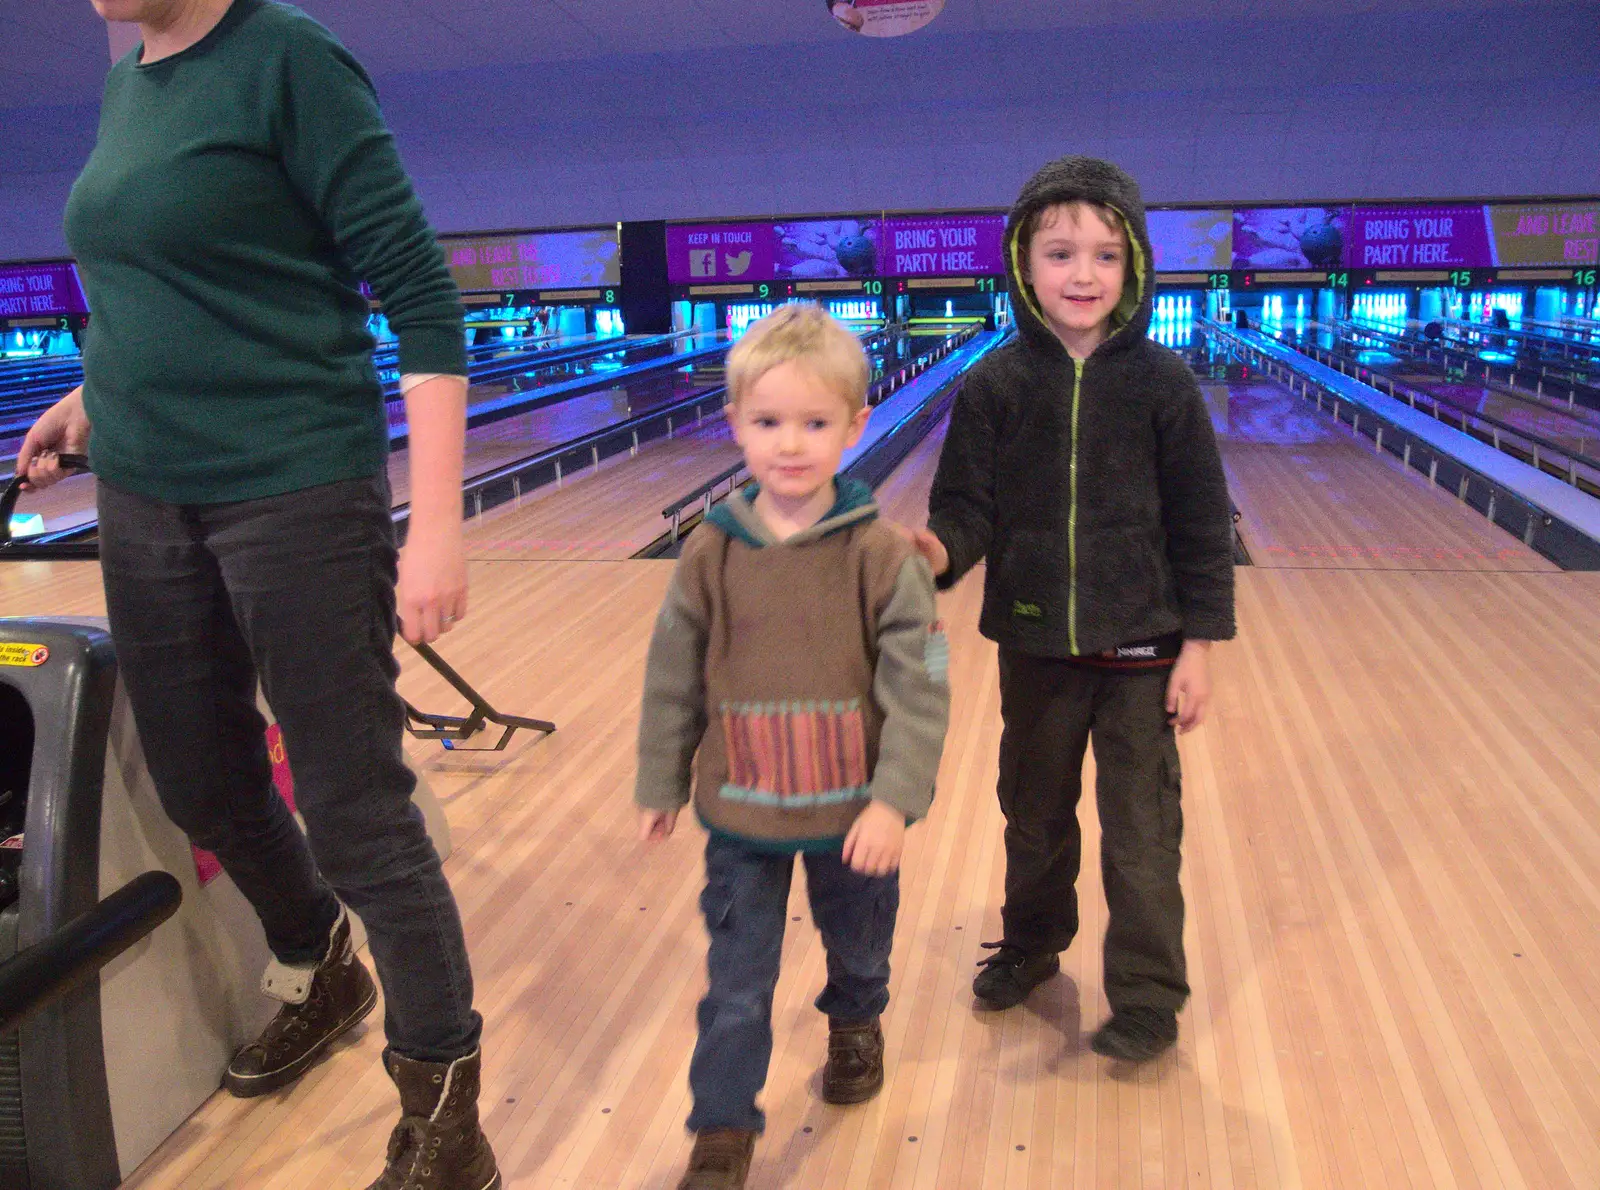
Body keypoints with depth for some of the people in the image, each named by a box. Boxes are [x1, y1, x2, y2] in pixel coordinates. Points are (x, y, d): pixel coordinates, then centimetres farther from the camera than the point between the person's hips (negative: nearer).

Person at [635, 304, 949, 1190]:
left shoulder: (881, 557, -15)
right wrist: (660, 786, 7)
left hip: (851, 811, 0)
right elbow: (673, 682, 1)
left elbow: (918, 691, -13)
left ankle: (854, 1026, 57)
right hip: (740, 815, 1)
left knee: (858, 946, 25)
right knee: (735, 983, 8)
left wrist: (896, 801, -18)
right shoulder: (711, 557, -9)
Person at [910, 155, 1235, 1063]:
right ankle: (1031, 945, 44)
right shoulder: (996, 386, -5)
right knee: (1034, 813, 20)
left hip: (1140, 648, -2)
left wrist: (1199, 645, -7)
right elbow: (968, 506, -5)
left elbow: (1203, 527, -5)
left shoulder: (1164, 385, -9)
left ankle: (1147, 998, 26)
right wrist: (940, 550, -27)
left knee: (1142, 828, 7)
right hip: (1034, 646, 2)